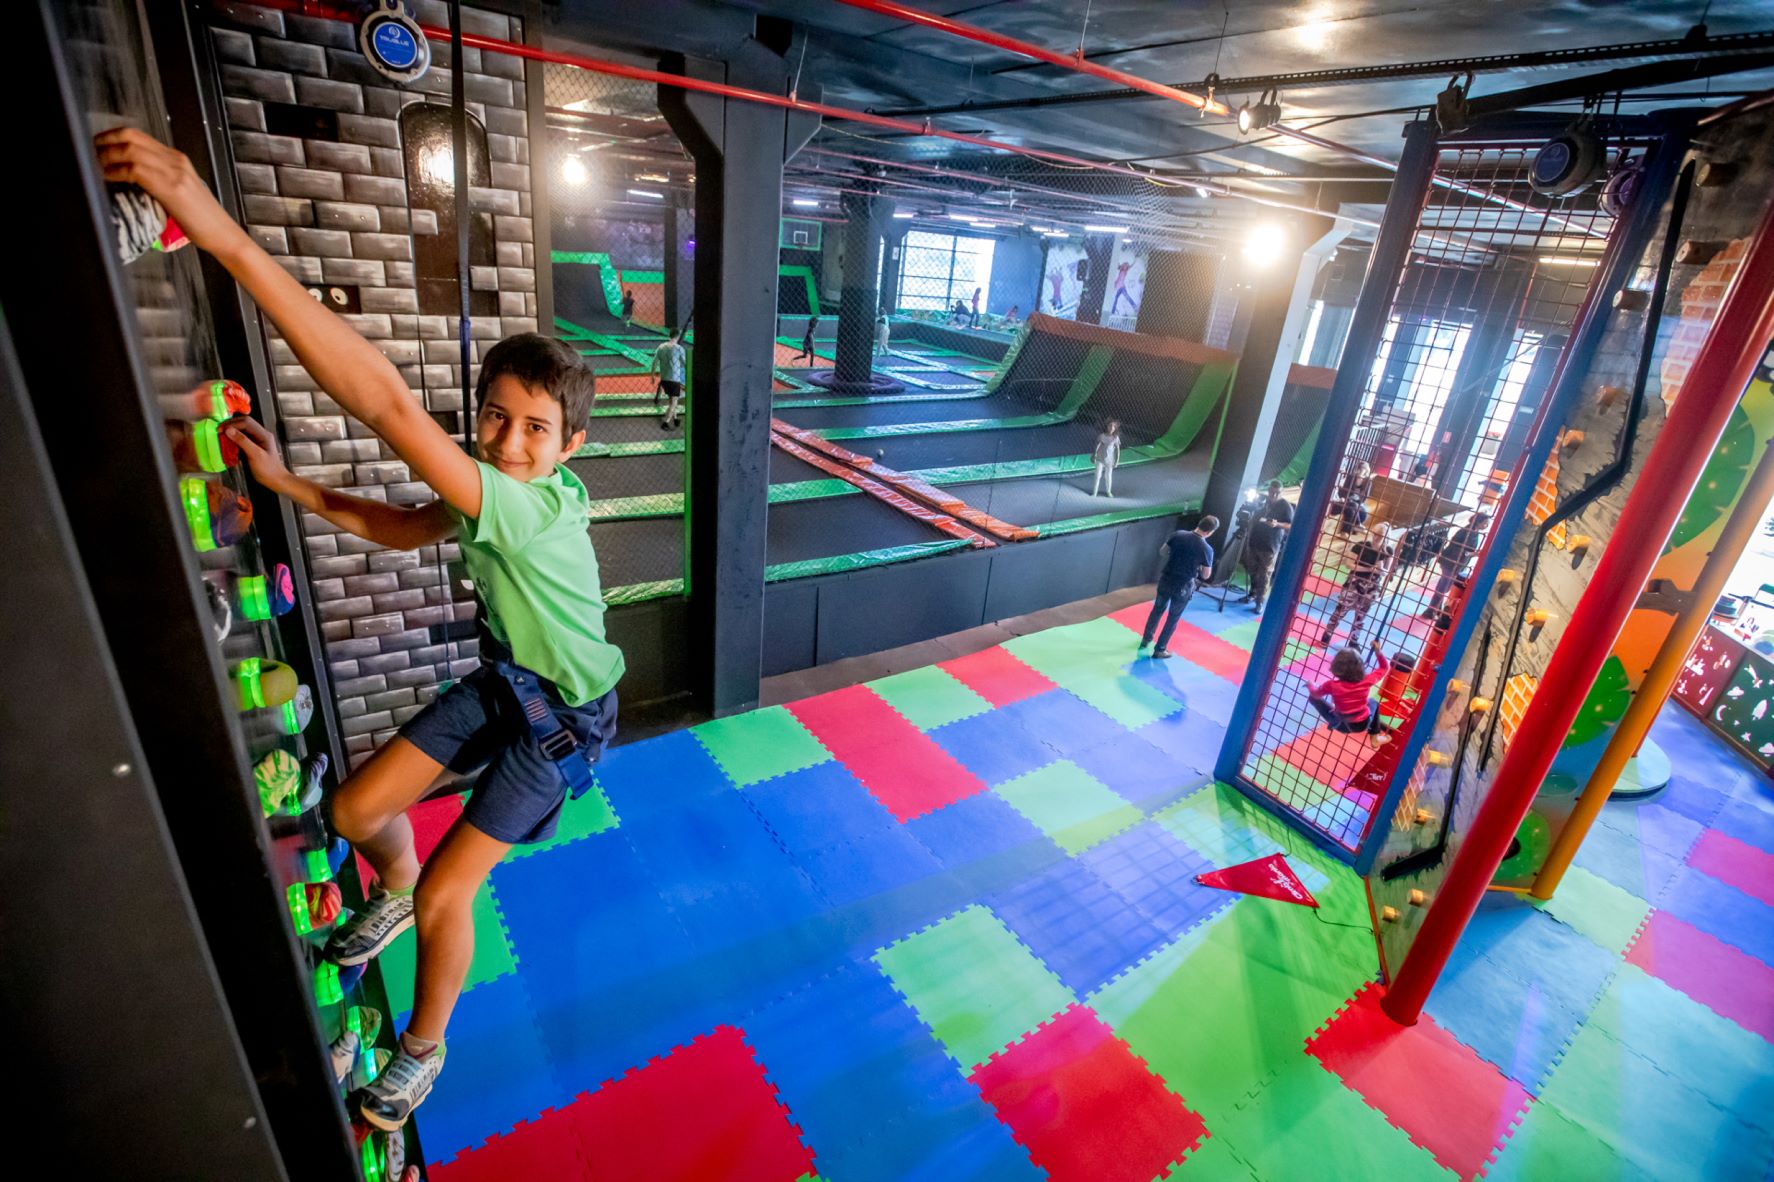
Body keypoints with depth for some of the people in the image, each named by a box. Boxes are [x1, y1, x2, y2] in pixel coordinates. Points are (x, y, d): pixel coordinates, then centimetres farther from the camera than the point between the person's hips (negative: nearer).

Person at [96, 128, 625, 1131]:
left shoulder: (540, 505, -34)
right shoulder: (490, 499, -6)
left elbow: (389, 404, -45)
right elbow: (398, 528, 13)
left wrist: (225, 235, -46)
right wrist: (286, 483, 2)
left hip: (562, 716, -8)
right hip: (500, 681, 8)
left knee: (447, 895, -2)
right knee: (357, 809, 13)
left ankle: (424, 1048, 28)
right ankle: (396, 891, 49)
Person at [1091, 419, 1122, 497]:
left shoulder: (1116, 438, -10)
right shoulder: (1102, 436, -12)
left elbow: (1117, 450, -3)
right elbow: (1096, 447, -5)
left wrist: (1116, 461, -3)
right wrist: (1093, 457, -3)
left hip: (1109, 460, 1)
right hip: (1100, 459, -1)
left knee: (1108, 476, 13)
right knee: (1098, 476, 3)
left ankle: (1109, 491, 33)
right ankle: (1094, 493, 13)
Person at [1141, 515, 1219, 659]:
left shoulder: (1178, 534, -8)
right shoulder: (1206, 549, -18)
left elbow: (1162, 552, 5)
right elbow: (1206, 575, -8)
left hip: (1166, 579, 4)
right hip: (1183, 587, -4)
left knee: (1157, 610, 23)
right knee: (1173, 618, 12)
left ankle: (1145, 640, 35)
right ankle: (1160, 650, 20)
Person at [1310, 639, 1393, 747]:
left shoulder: (1332, 685, -26)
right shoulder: (1366, 681, -21)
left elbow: (1315, 694, -8)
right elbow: (1385, 667, -4)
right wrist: (1377, 651, -9)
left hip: (1343, 726, -2)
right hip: (1363, 724, 2)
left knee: (1314, 698, 7)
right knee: (1372, 703, 35)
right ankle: (1374, 737, 30)